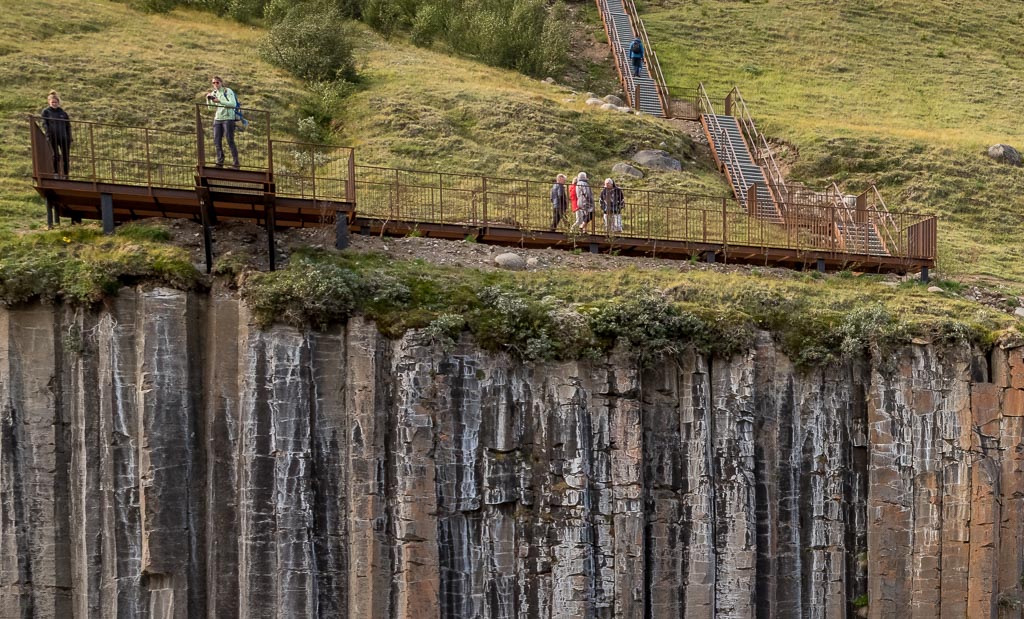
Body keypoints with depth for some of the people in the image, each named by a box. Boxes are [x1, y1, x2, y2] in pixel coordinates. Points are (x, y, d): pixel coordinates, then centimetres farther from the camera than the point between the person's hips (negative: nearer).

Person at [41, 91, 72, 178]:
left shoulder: (62, 112, 10)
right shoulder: (46, 111, 4)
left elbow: (68, 125, 13)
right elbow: (44, 124, -2)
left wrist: (69, 137, 5)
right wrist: (48, 135, -15)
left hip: (64, 137, 2)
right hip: (53, 137, -2)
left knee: (65, 156, 1)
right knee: (56, 156, -6)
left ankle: (65, 175, 8)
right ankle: (56, 173, 4)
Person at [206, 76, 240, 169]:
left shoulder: (228, 91, -5)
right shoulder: (213, 93, 12)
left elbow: (233, 104, -17)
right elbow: (210, 107, 12)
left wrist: (220, 101, -24)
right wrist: (208, 99, -7)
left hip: (228, 118, -6)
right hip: (217, 118, 6)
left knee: (230, 141, -7)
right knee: (217, 141, 3)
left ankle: (235, 164, -4)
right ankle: (220, 162, 12)